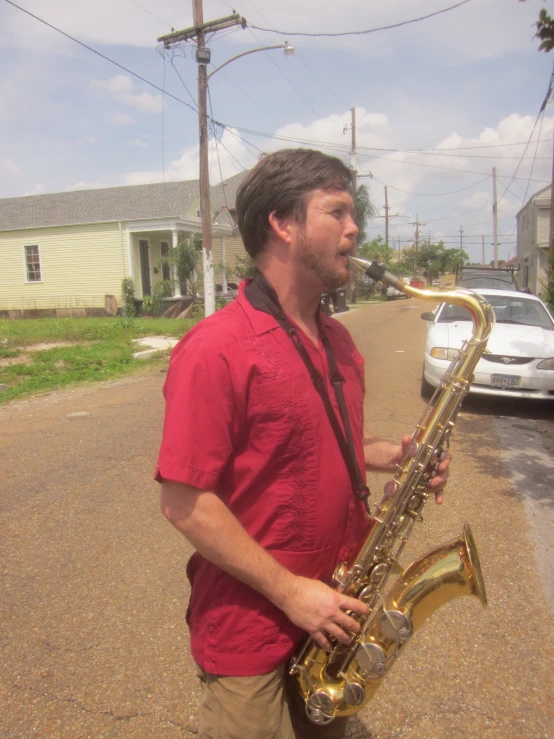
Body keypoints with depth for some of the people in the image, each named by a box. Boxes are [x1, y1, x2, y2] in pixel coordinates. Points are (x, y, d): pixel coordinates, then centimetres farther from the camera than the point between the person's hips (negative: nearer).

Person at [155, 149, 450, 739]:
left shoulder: (336, 339, 4)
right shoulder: (215, 350, -22)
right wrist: (290, 592, -19)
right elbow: (184, 502, -21)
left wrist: (393, 456, -3)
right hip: (252, 633, -7)